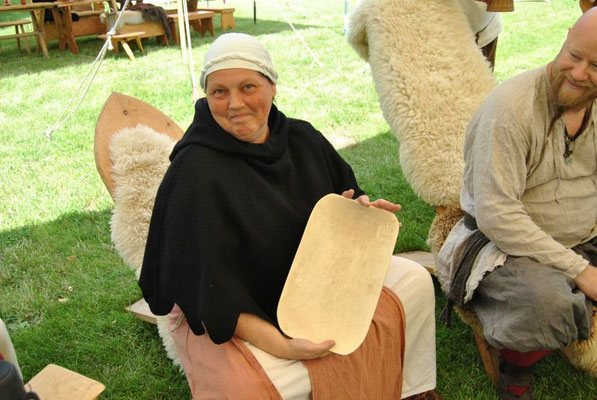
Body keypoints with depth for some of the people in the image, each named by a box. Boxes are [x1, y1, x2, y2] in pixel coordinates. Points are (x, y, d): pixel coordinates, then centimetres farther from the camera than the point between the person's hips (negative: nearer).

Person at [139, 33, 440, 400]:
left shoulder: (303, 139, -4)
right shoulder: (196, 172, -25)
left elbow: (344, 193, 13)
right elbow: (208, 286, -27)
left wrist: (359, 209, -12)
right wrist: (280, 345, -33)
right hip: (231, 315, -6)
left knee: (415, 279, 0)